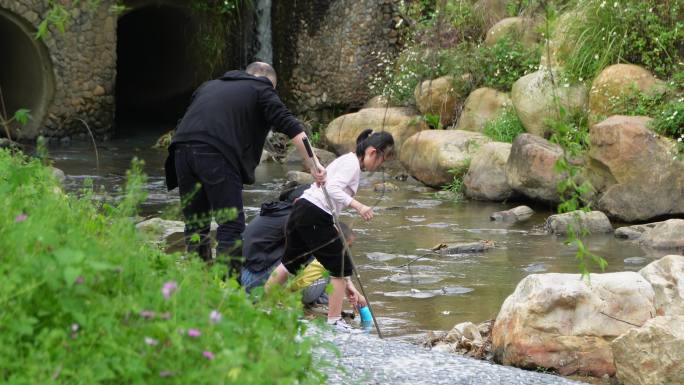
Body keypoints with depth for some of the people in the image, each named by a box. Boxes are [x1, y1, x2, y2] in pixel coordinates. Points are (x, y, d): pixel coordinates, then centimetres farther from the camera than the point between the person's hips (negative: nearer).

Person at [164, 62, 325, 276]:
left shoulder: (210, 86, 34)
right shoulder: (261, 90, 16)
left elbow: (187, 120, 33)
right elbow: (291, 127, 3)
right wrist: (313, 166, -2)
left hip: (182, 147, 6)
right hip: (216, 153, -6)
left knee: (195, 226, 13)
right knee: (231, 225, -2)